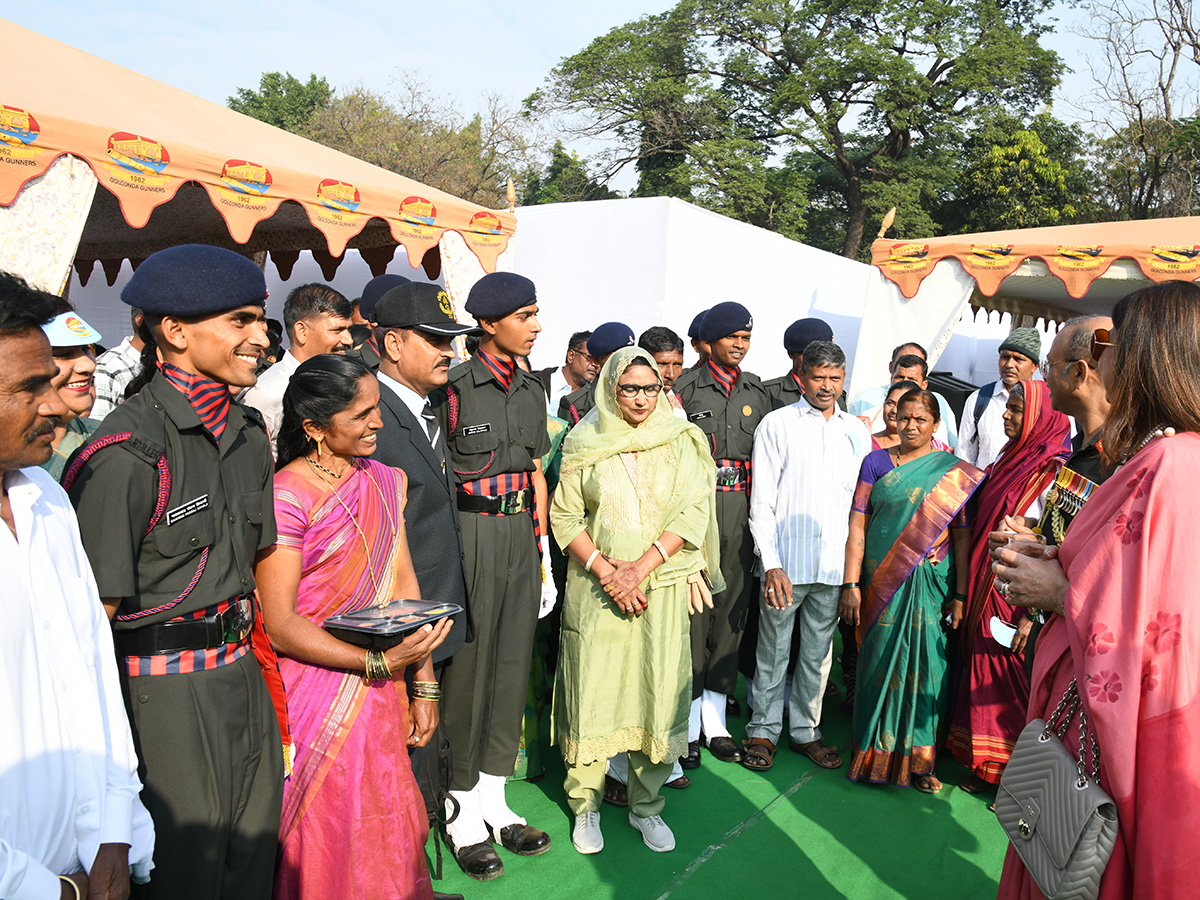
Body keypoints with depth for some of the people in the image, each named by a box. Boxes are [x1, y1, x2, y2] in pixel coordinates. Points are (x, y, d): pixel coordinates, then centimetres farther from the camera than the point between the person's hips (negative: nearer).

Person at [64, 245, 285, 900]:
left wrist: (260, 662, 13)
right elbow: (95, 612, -16)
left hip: (243, 675, 7)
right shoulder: (127, 450, -18)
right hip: (163, 691, -7)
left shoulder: (247, 434, 6)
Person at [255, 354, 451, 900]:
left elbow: (404, 585, 5)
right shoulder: (286, 497, -16)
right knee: (330, 849, 9)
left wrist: (423, 683, 2)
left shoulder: (383, 481, 5)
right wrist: (377, 661, -24)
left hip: (382, 692, 6)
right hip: (318, 698, -5)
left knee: (387, 836, 17)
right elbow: (279, 624, -17)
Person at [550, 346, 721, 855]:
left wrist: (641, 567, -13)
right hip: (596, 586, -1)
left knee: (660, 692, 2)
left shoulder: (680, 442, 5)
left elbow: (694, 511, -4)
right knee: (593, 692, 1)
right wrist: (606, 571, -11)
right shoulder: (584, 444, 3)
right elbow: (564, 517, 1)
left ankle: (646, 806, 21)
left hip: (663, 588, 1)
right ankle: (586, 806, 20)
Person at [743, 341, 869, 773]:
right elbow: (762, 502, -3)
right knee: (772, 650, 6)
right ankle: (764, 729, 21)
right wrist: (771, 563, -11)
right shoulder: (777, 424, 0)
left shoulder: (856, 431, 11)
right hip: (785, 561, -3)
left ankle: (805, 729, 27)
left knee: (819, 652, 12)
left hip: (835, 563, 3)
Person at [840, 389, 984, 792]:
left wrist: (959, 595, -4)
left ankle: (920, 758, 16)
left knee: (925, 665, 3)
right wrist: (851, 585, -5)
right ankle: (875, 754, 20)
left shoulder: (956, 472, 4)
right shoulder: (876, 462, 5)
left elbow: (962, 537, 2)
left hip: (931, 585, 0)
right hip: (881, 583, 0)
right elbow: (857, 525, 1)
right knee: (880, 660, 5)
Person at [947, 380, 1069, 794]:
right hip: (985, 589, 8)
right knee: (985, 673, 15)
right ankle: (987, 765, 29)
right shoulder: (1011, 458, 10)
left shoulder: (1055, 472, -16)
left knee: (1011, 682, 3)